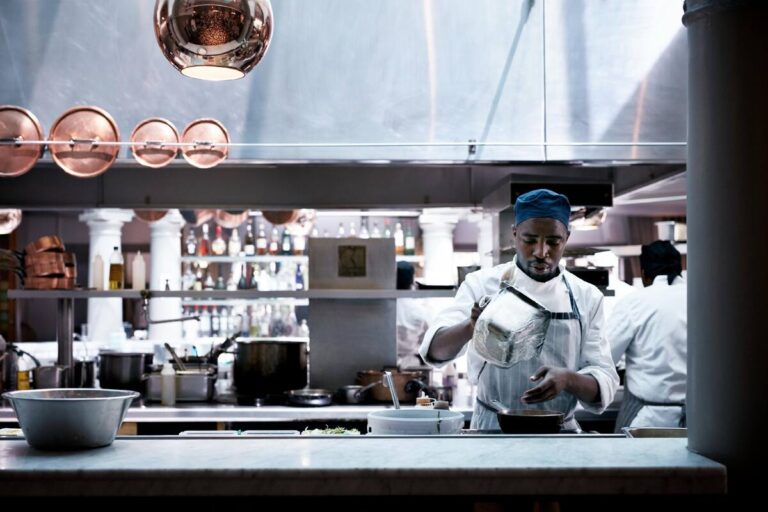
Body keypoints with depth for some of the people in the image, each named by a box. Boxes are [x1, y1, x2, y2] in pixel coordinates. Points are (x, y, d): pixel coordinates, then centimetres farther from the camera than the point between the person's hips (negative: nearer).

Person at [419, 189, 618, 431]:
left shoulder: (586, 297, 5)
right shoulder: (482, 284, 0)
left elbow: (604, 384, 3)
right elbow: (435, 349, -12)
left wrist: (567, 379, -19)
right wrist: (471, 327, -33)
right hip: (493, 429, -2)